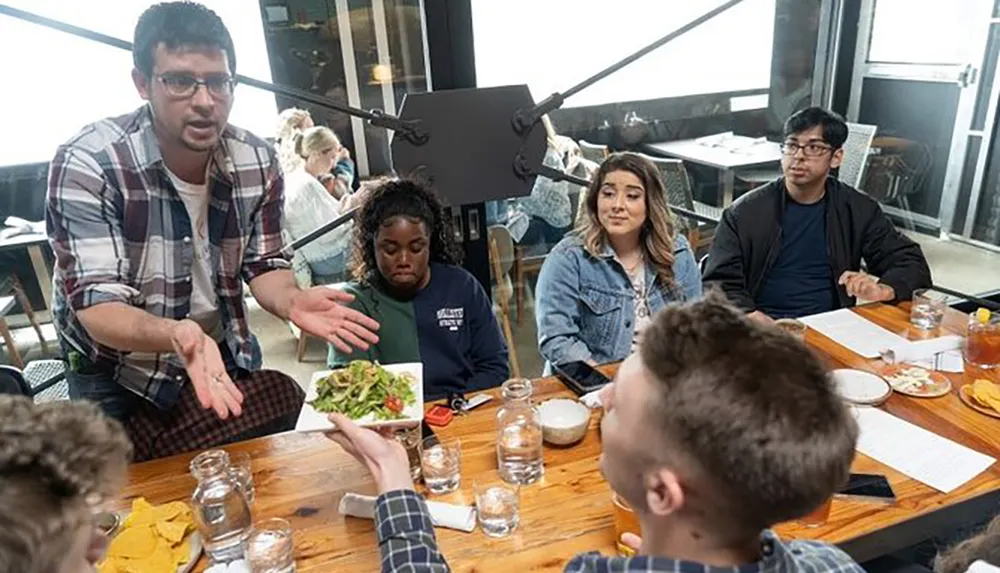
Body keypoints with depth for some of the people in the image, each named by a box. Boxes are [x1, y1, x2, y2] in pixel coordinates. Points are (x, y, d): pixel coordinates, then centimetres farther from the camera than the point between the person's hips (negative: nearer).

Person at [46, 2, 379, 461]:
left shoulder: (256, 161, -12)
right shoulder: (86, 164, -24)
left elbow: (263, 265, -4)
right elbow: (95, 306, -27)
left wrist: (291, 301, -27)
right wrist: (174, 335, -49)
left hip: (224, 359, 4)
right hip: (118, 380, -3)